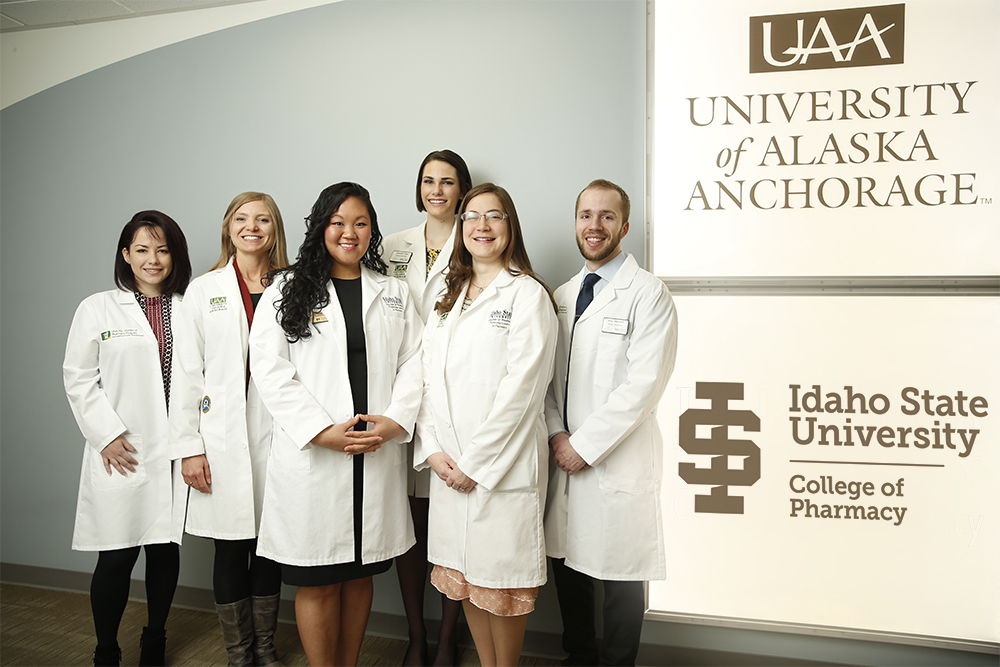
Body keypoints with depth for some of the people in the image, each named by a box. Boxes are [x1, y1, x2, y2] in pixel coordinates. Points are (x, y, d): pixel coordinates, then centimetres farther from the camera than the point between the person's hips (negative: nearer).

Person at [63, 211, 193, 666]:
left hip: (176, 451, 2)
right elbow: (79, 379, 2)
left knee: (166, 549, 10)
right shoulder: (98, 309, 4)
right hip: (122, 453, -2)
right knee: (117, 556, 1)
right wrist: (107, 435, -7)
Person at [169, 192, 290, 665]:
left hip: (278, 432, 1)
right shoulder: (204, 290, 5)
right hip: (224, 437, -1)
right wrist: (188, 446, -3)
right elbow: (187, 372, 2)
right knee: (231, 548, 6)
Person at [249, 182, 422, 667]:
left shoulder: (393, 294, 13)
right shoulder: (286, 291, 3)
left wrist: (395, 420, -10)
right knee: (317, 584, 5)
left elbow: (413, 362, 7)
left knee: (360, 575, 13)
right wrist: (323, 431, -14)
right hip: (310, 456, -3)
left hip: (377, 457, 3)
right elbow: (270, 370, -5)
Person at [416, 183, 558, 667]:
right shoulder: (449, 297, 14)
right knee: (465, 577, 14)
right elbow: (429, 377, 9)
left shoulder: (528, 294, -6)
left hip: (503, 463, -6)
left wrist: (475, 461, -13)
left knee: (501, 578, 4)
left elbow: (521, 387, -13)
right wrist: (434, 450, -3)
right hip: (448, 464, 6)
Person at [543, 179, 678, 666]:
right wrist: (556, 435, -2)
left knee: (621, 578, 5)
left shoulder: (647, 294, -7)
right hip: (564, 459, 6)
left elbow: (642, 385, -15)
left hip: (620, 463, -6)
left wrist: (583, 444, -14)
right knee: (567, 566, 15)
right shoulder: (561, 296, 13)